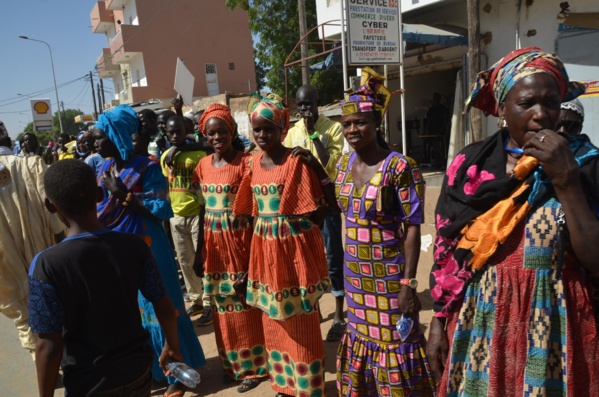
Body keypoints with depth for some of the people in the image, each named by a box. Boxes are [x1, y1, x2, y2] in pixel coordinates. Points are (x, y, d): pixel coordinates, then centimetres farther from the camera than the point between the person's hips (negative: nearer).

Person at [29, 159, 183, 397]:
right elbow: (165, 308, -7)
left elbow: (49, 347, -18)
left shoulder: (47, 264, -22)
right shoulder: (135, 245, -14)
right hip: (138, 371, 3)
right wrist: (173, 346, 11)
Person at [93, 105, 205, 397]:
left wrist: (123, 194, -19)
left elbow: (162, 210, -18)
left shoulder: (146, 167, -13)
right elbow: (99, 212, 13)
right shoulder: (103, 169, 6)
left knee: (158, 309, 4)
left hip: (146, 249, -6)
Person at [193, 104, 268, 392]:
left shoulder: (245, 162, -10)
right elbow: (205, 208, 12)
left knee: (244, 302, 6)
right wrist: (200, 247, 12)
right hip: (214, 242, 6)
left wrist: (254, 246, -17)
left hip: (239, 239, -6)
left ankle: (253, 366, 24)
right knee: (222, 303, 16)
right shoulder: (203, 165, 7)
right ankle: (231, 363, 35)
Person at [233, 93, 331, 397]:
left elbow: (316, 213, -13)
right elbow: (254, 209, 12)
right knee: (274, 321, 17)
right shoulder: (254, 163, 7)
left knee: (301, 323, 6)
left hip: (294, 249, -6)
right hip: (265, 250, 6)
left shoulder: (297, 161, -12)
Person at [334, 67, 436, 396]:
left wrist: (408, 283, -17)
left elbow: (412, 229, -15)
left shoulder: (399, 167, -16)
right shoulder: (344, 164, 3)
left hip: (388, 274, -6)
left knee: (392, 344, 7)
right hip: (354, 272, 6)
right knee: (361, 339, 20)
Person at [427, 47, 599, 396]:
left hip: (554, 330, -1)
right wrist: (439, 323, 5)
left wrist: (566, 181, -20)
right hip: (479, 327, 2)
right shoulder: (469, 165, -2)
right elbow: (448, 251, 3)